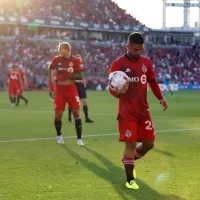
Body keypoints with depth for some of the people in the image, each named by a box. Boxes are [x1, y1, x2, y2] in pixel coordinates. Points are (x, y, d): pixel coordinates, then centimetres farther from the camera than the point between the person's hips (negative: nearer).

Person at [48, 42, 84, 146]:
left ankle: (79, 138, 4)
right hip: (59, 90, 1)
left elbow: (80, 76, -6)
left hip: (71, 89, -1)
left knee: (76, 113, -4)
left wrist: (69, 76, -20)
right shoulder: (56, 59, -1)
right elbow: (50, 69, 18)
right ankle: (59, 135, 25)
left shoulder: (75, 61, -7)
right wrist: (51, 78, 2)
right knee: (58, 114, 0)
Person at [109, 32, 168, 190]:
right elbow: (111, 88, -7)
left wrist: (160, 98, 9)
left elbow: (152, 81, 21)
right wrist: (119, 93, -29)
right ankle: (130, 180, 6)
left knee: (149, 143, 6)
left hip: (144, 110, 5)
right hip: (127, 112, -5)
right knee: (131, 144, -6)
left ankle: (129, 160, 33)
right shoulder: (118, 64, -9)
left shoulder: (146, 62, 7)